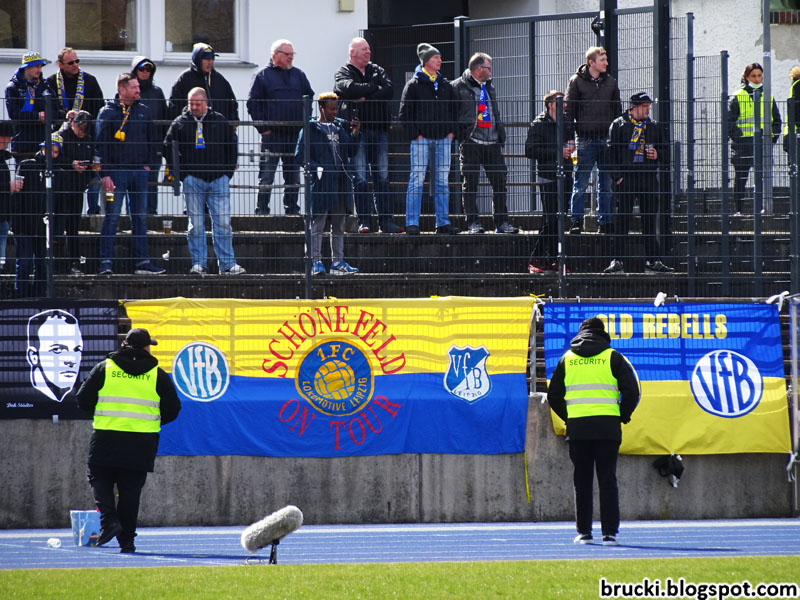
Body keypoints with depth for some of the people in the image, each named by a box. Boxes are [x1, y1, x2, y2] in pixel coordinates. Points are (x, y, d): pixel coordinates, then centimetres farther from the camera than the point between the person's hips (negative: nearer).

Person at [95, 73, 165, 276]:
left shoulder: (144, 111, 11)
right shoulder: (108, 112, -3)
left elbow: (151, 139, 19)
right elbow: (101, 144, -5)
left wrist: (148, 163, 8)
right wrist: (105, 173, -11)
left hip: (139, 172, 5)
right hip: (117, 171, -5)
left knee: (140, 218, 6)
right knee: (112, 217, -6)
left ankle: (142, 261, 8)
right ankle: (106, 261, -5)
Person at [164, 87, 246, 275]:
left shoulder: (219, 121, 9)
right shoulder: (180, 124, 6)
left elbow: (232, 145, 17)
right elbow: (168, 147, 10)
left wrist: (229, 170, 9)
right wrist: (178, 172, 2)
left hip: (218, 179, 0)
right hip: (192, 180, 0)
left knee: (223, 222, -3)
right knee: (196, 224, 0)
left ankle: (227, 263, -1)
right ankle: (199, 263, 4)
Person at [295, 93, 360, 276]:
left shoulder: (339, 127, 16)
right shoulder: (310, 129, -2)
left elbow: (351, 151, 19)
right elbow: (300, 155, -5)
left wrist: (354, 133, 5)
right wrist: (316, 168, -18)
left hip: (340, 181, 6)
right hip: (321, 181, -6)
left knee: (339, 223, 9)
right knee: (318, 222, -6)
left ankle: (338, 262, 14)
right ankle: (316, 262, -5)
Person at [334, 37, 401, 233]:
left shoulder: (377, 71, 16)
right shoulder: (343, 73, 5)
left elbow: (389, 91, 0)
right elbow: (350, 88, -16)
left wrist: (366, 98, -10)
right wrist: (374, 88, -5)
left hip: (379, 130, 4)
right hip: (357, 130, -4)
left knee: (382, 178, 2)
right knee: (360, 178, -6)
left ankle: (385, 221, 2)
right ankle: (364, 221, -5)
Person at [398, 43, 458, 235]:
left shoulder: (445, 84, 14)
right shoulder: (414, 85, -1)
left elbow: (454, 109, 20)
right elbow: (405, 112, -2)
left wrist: (452, 131, 7)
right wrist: (414, 134, -10)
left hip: (443, 139, 5)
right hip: (421, 138, -5)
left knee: (442, 180, 6)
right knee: (417, 179, -7)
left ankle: (443, 222, 10)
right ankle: (412, 223, -7)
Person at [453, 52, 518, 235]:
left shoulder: (489, 88, 21)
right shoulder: (459, 87, -1)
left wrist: (501, 136, 19)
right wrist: (459, 135, -10)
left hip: (492, 143, 6)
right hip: (471, 143, -6)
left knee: (500, 182, 3)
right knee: (470, 184, -4)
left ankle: (502, 222, 7)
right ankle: (473, 223, -1)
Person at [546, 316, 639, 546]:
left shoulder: (567, 359, 10)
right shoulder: (612, 357, 3)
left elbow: (554, 396, 11)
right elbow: (631, 390, -3)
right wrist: (623, 415, 9)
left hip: (577, 426, 2)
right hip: (607, 426, -2)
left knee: (582, 482, 8)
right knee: (607, 480, 1)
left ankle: (584, 532, 7)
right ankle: (609, 533, -4)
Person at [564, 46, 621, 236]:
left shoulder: (611, 82, 11)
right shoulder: (576, 81, 1)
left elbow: (618, 110, 16)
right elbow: (568, 111, 0)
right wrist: (570, 139, -6)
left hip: (607, 138, 3)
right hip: (585, 139, -3)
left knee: (606, 183, 5)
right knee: (580, 184, -4)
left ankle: (605, 222, 11)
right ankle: (576, 221, 1)